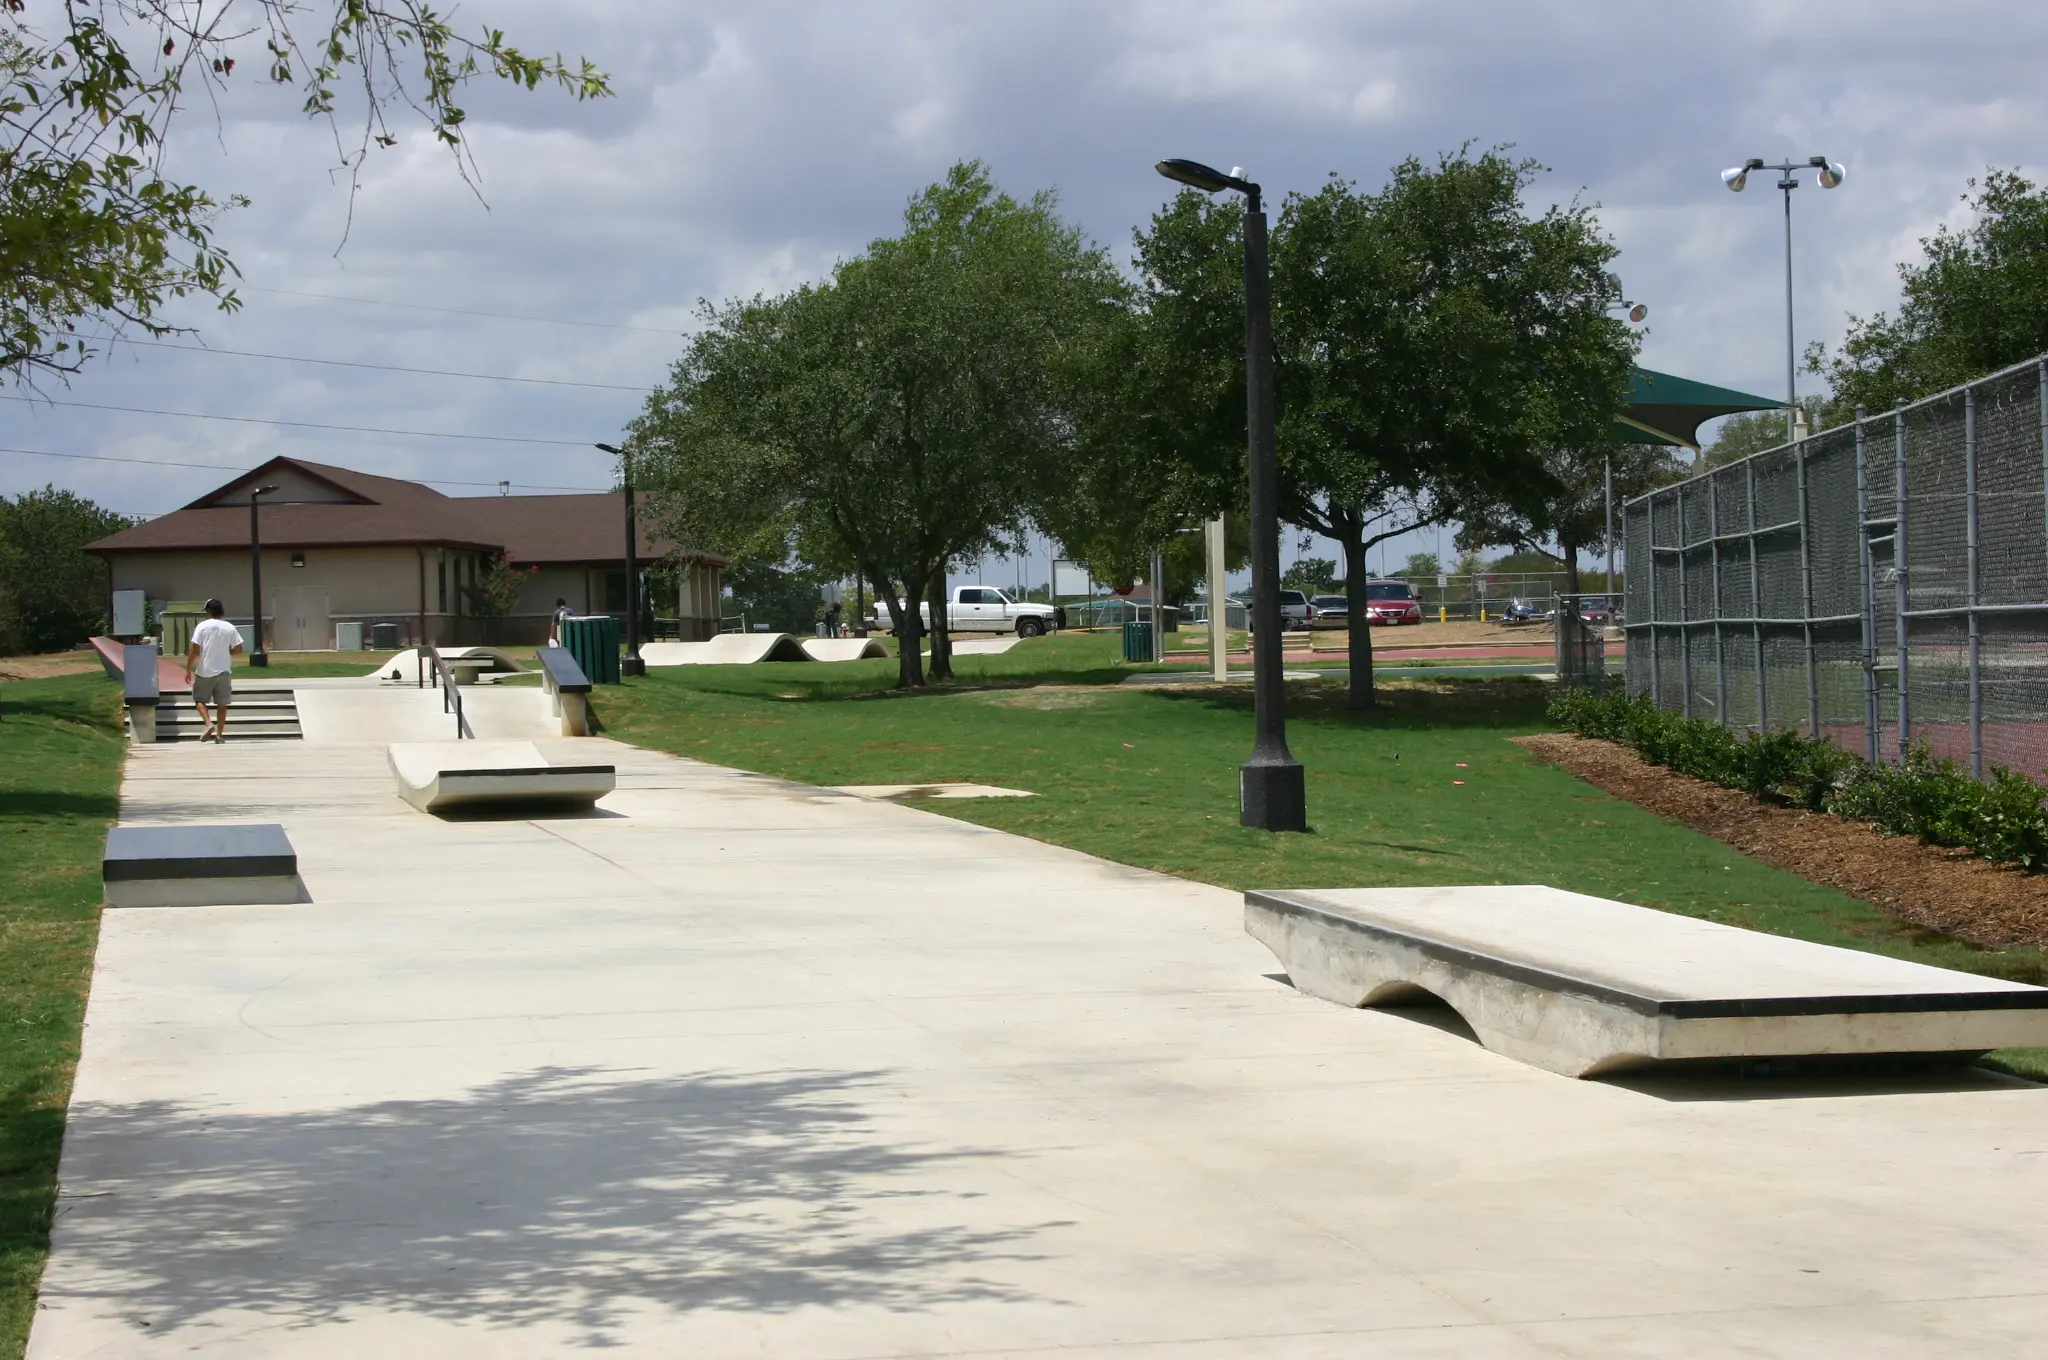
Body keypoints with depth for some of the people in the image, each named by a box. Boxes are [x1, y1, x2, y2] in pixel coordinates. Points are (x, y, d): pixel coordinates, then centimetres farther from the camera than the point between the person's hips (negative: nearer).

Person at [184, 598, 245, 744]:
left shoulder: (202, 626, -7)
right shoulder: (230, 628, 1)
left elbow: (194, 650, -10)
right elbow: (238, 649, 2)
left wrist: (188, 670, -4)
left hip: (205, 671, -2)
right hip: (223, 671, 2)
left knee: (200, 699, 11)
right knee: (222, 703, 9)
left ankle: (208, 723, -10)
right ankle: (219, 733, 7)